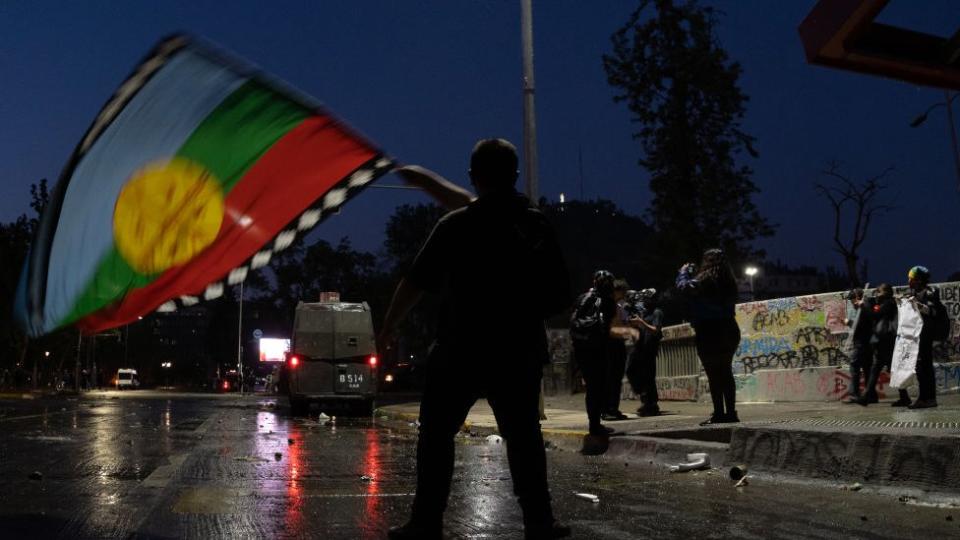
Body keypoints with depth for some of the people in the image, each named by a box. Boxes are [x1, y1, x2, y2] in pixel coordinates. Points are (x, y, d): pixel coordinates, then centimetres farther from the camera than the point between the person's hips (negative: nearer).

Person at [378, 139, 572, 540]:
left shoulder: (456, 225, -6)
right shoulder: (537, 225, 4)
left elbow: (416, 283, -6)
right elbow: (560, 296, 6)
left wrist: (388, 327, 6)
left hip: (461, 349, -3)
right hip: (520, 351, 3)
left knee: (437, 435, 7)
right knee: (523, 435, 15)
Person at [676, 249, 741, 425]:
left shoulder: (704, 281, -13)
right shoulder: (728, 283, 9)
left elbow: (683, 286, -11)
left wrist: (685, 271, 8)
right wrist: (693, 274, 19)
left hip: (709, 333, -7)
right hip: (729, 331, 7)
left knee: (713, 375, -4)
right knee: (726, 373, 12)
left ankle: (719, 414, -4)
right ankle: (731, 412, 14)